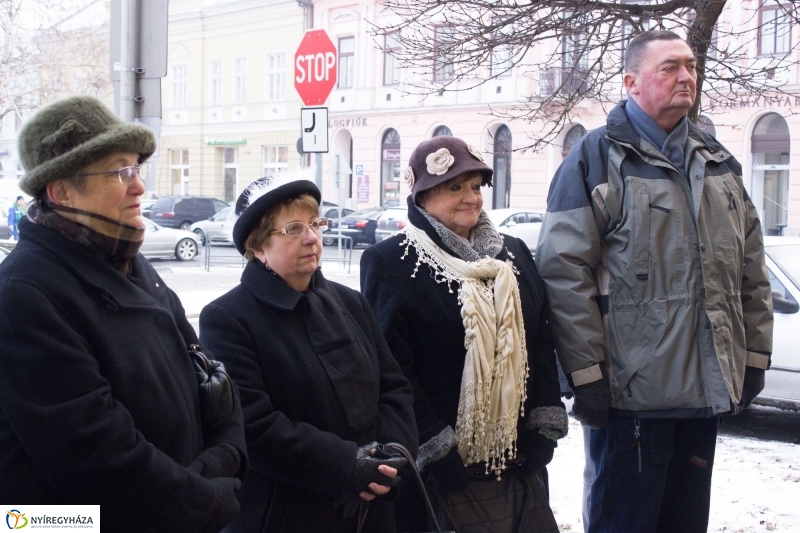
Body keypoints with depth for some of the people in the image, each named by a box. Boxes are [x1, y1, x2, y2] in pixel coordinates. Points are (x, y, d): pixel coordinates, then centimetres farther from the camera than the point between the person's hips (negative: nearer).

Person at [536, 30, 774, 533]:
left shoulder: (718, 161, 15)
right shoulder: (598, 159, -5)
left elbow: (752, 270, 17)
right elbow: (564, 270, -12)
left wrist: (755, 355, 12)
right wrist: (587, 372, -15)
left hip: (707, 390, 6)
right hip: (632, 393, -6)